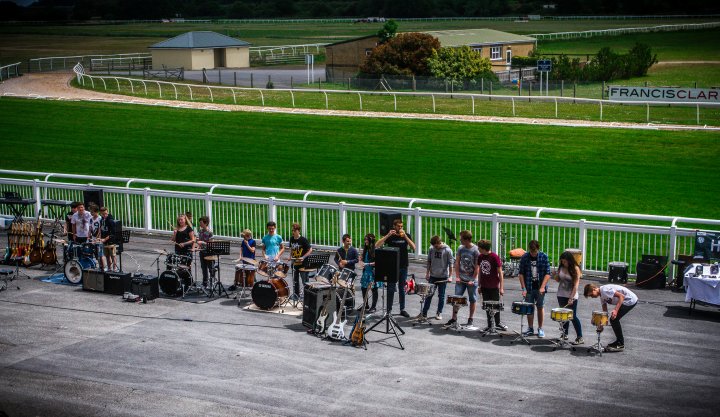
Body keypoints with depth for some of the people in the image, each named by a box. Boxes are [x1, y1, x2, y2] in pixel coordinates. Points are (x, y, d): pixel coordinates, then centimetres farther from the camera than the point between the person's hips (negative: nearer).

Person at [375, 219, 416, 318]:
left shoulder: (406, 235, 3)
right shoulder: (390, 236, -2)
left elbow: (413, 248, -11)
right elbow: (377, 245, -13)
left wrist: (404, 236, -19)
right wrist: (388, 235, -21)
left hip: (403, 266, 2)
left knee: (402, 289, 9)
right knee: (391, 289, 0)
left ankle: (402, 309, 16)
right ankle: (389, 309, 7)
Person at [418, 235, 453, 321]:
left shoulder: (447, 250, -9)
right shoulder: (431, 249, 0)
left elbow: (450, 264, -8)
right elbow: (429, 262, 9)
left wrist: (450, 276, -12)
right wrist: (427, 273, 7)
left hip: (443, 277, -3)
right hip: (433, 276, 3)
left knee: (441, 296, 7)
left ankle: (439, 313, 18)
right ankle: (424, 313, 6)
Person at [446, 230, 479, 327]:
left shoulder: (476, 250, -12)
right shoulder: (460, 248, 1)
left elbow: (477, 267, -11)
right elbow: (457, 263, 5)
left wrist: (473, 280, -13)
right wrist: (457, 276, -2)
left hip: (472, 280, -4)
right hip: (461, 279, 4)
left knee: (472, 300, 7)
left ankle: (470, 319, 17)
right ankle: (454, 318, 9)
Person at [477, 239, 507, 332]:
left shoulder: (494, 257, -14)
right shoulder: (480, 257, 3)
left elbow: (500, 273, -11)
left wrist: (501, 287, -13)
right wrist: (479, 285, 12)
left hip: (494, 287, -5)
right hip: (484, 287, 5)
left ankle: (498, 323, 21)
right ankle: (489, 325, 16)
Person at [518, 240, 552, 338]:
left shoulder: (544, 257, -5)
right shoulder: (525, 257, -3)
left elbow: (547, 274, -6)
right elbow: (521, 274, -2)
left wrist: (542, 287, -16)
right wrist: (524, 288, -9)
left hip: (540, 288, -1)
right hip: (529, 288, 1)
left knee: (540, 307, 6)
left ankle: (540, 329, 16)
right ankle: (530, 329, 17)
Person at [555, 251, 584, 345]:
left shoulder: (575, 269, -13)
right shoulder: (561, 267, 3)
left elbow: (576, 285, -17)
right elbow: (558, 280, 16)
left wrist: (571, 298, -23)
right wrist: (556, 275, -9)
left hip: (571, 296, -5)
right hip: (561, 295, 5)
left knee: (573, 316, -7)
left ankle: (580, 338, -3)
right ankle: (565, 334, 24)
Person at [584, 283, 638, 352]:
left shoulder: (604, 290, -21)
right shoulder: (602, 296, 10)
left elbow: (621, 296, -25)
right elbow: (605, 311, 13)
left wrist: (615, 310, -31)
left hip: (630, 300, -10)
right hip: (630, 301, 10)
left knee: (614, 319, -10)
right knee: (613, 319, 11)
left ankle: (620, 345, -2)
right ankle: (619, 342, 22)